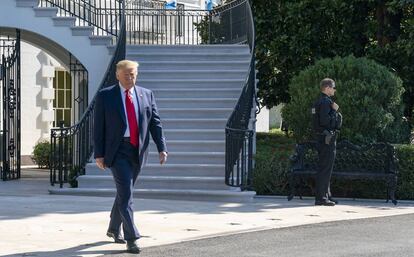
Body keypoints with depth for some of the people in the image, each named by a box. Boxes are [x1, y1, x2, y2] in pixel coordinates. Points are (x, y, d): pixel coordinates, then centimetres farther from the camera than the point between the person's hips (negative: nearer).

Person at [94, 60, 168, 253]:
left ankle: (114, 229, 33)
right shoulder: (105, 96, -2)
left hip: (138, 151, 4)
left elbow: (155, 123, 6)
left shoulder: (146, 95, 7)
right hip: (117, 151, -4)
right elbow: (99, 127, -2)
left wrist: (162, 148, -4)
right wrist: (99, 154, -7)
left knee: (124, 192, 15)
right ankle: (132, 238, -12)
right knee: (126, 193, -12)